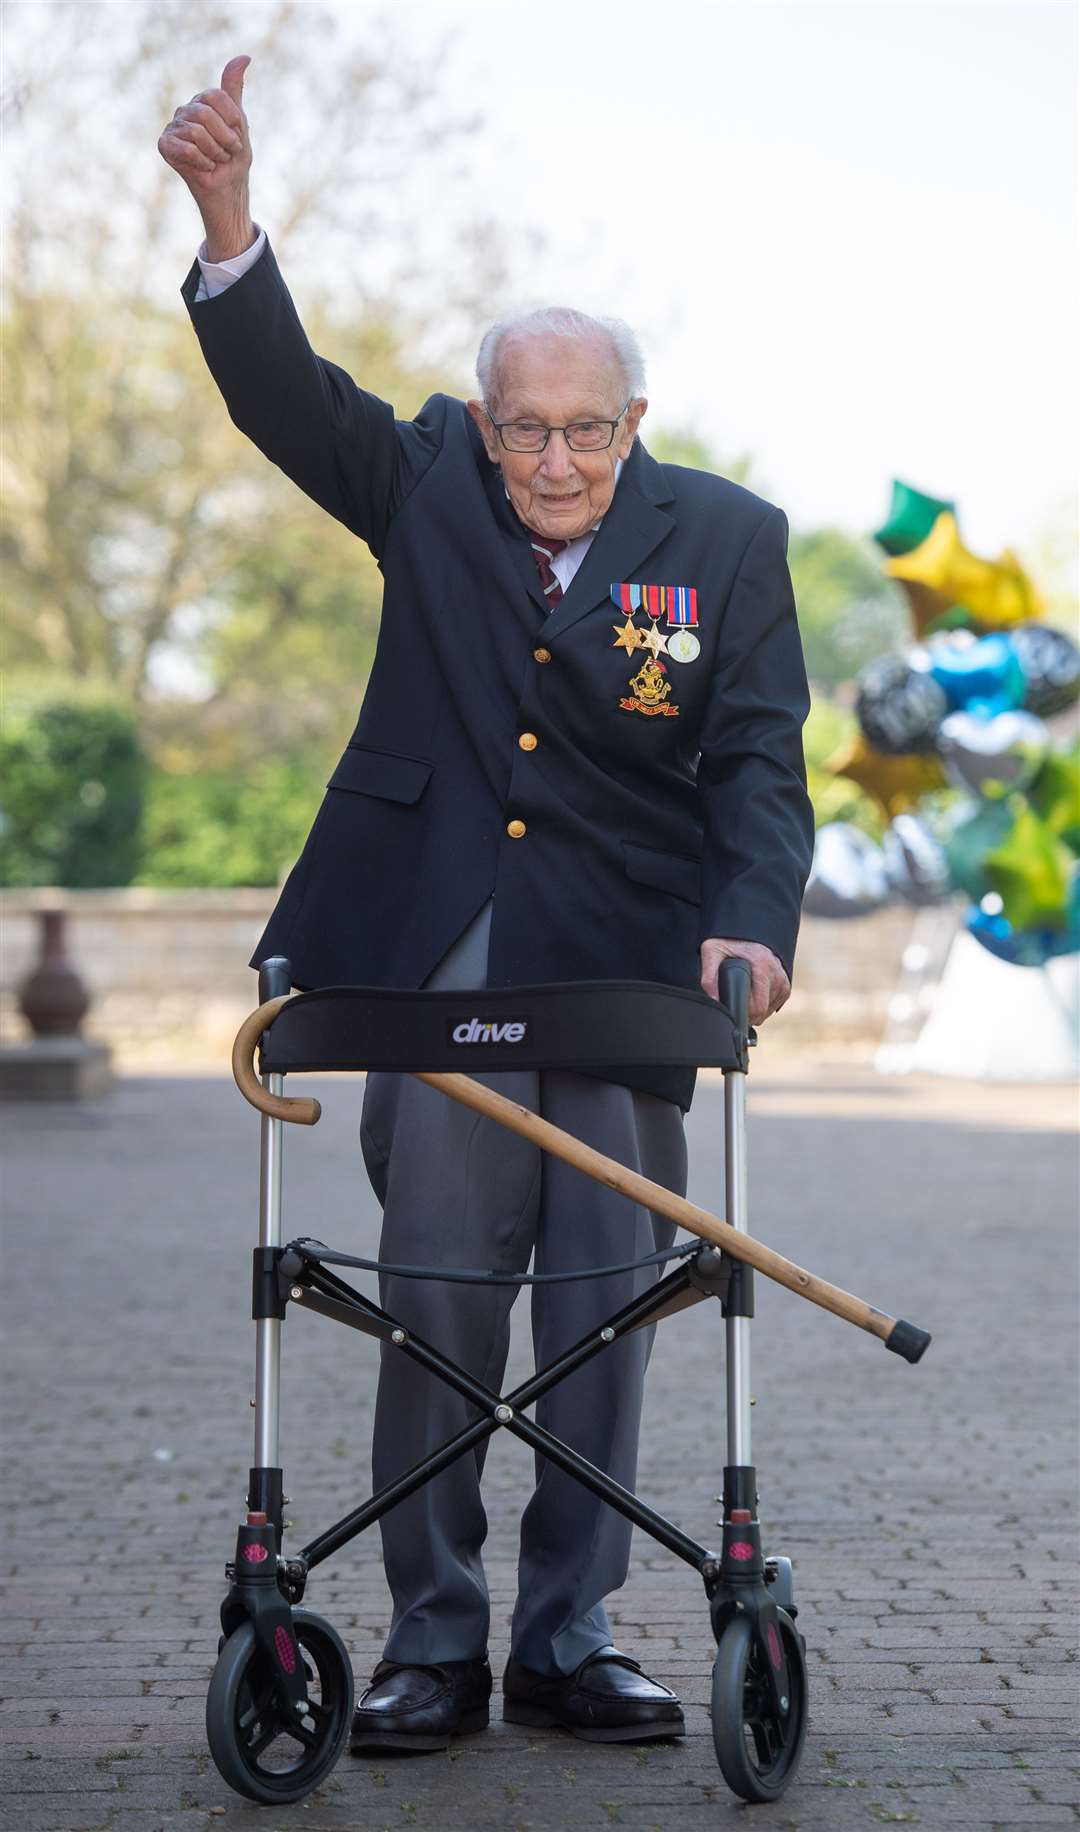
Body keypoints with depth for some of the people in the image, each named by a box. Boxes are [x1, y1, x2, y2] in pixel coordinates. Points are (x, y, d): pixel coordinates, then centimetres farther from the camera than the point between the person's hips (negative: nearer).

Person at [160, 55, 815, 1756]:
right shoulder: (426, 482, 4)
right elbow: (288, 391, -7)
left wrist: (752, 922, -21)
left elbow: (757, 761, -4)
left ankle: (571, 1638, 14)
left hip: (628, 961, 0)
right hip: (444, 959, 0)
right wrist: (228, 213, -23)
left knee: (607, 1308, 3)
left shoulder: (724, 538, 0)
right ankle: (433, 1639, 9)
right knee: (436, 1295, 0)